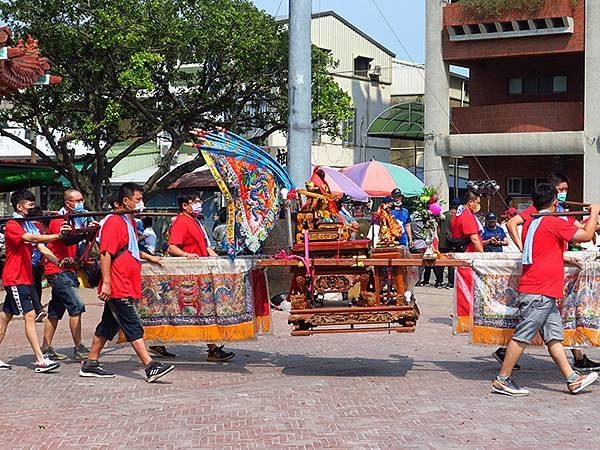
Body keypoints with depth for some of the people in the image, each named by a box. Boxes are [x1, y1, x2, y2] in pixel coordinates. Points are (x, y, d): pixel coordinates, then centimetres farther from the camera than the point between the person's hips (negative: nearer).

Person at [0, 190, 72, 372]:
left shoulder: (29, 225, 15)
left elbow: (41, 247, 6)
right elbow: (32, 239, -29)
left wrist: (58, 261, -10)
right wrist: (57, 236, -40)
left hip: (24, 278, 9)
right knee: (30, 315, -13)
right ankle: (40, 360, -16)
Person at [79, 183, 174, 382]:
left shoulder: (130, 222, 18)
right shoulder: (114, 222, -14)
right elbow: (105, 253, -20)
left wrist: (149, 257, 27)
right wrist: (106, 282, -24)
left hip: (126, 287, 10)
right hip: (117, 287, -10)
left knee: (109, 325, 13)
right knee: (133, 327, -10)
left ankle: (90, 364, 20)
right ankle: (150, 366, -11)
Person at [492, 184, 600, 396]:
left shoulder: (530, 224, 15)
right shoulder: (555, 223, -10)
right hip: (538, 293, -9)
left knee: (554, 337, 9)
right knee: (523, 336, -5)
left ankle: (573, 380, 13)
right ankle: (502, 380, 0)